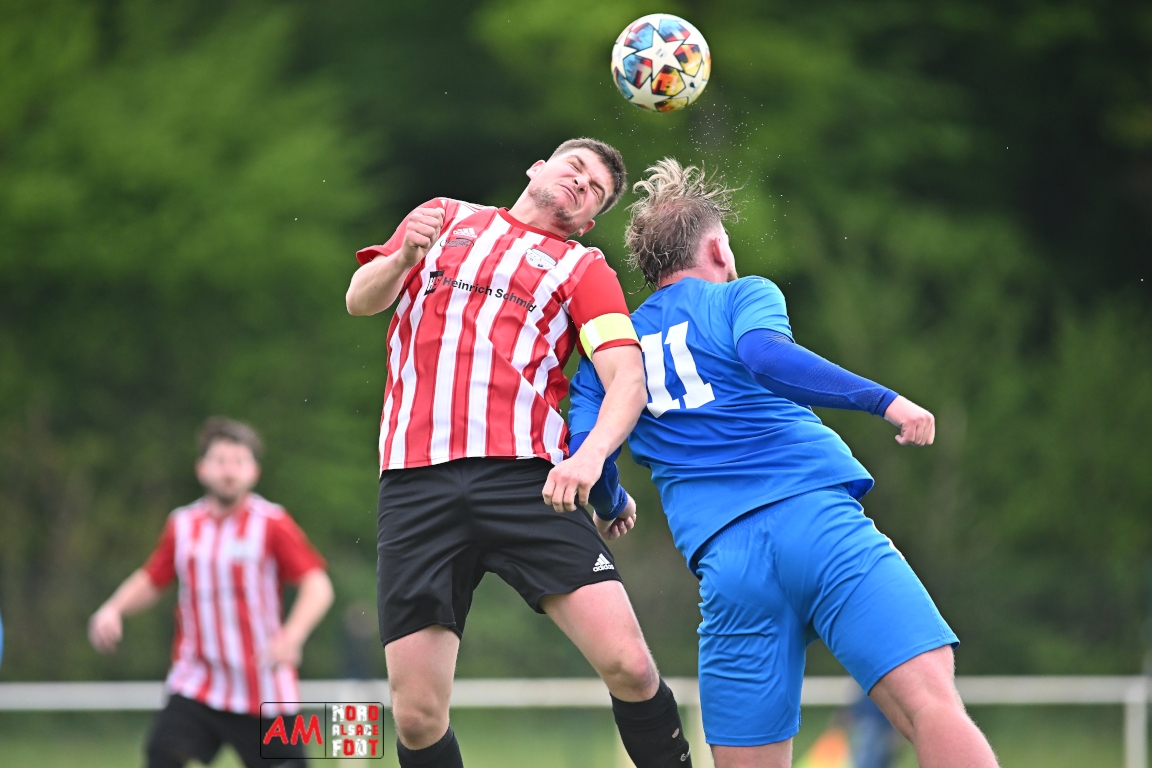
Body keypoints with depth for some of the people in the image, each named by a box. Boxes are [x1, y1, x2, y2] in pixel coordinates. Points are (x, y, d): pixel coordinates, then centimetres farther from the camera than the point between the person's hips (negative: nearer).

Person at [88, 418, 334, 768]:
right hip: (196, 683, 3)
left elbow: (318, 585, -12)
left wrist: (291, 637, -28)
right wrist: (113, 610, 0)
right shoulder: (183, 525, 5)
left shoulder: (272, 524, -7)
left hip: (263, 693, -3)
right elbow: (150, 581, 18)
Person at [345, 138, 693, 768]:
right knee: (416, 714, -9)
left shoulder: (583, 268, 17)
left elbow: (626, 375, 3)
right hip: (416, 479, 0)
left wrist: (591, 455, -17)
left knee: (628, 665, -16)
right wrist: (405, 256, -7)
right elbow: (361, 300, 16)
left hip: (525, 478, 0)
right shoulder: (446, 219, 23)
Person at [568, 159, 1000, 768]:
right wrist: (881, 400, -11)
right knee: (930, 704, -18)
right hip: (817, 516, -4)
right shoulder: (742, 295, 13)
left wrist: (610, 508, 35)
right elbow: (764, 355, -10)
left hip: (723, 561, 4)